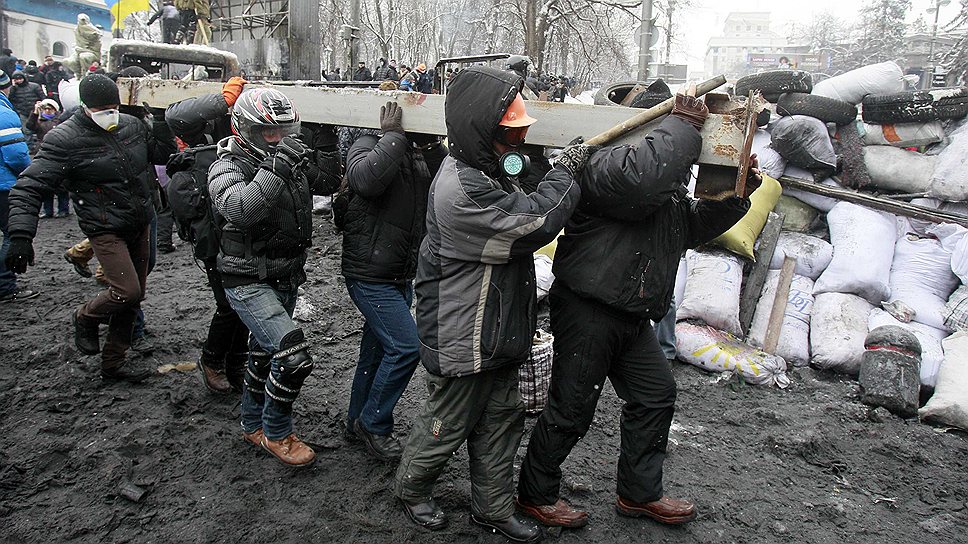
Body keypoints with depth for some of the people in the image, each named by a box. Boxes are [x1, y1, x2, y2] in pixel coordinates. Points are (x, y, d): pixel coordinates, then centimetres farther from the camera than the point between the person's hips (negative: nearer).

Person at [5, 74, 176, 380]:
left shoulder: (132, 125, 3)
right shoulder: (65, 140, -14)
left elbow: (161, 156, 18)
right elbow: (28, 188, -15)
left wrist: (163, 136, -6)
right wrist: (20, 236, -26)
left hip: (139, 227, 6)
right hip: (105, 230, -6)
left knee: (132, 298, 11)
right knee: (127, 292, -18)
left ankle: (113, 364, 27)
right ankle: (86, 318, 17)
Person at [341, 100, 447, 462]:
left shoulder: (420, 156, 10)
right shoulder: (369, 146, -9)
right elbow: (366, 178, -33)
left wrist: (433, 148, -15)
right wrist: (393, 135, -23)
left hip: (401, 276, 8)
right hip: (370, 275, -8)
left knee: (378, 350, 17)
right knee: (405, 347, -12)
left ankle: (359, 420, 34)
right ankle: (374, 423, 6)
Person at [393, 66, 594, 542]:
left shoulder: (482, 171, 6)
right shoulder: (461, 189, -28)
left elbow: (523, 212, 14)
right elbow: (535, 223, -26)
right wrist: (565, 170, -13)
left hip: (496, 333, 10)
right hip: (462, 338, -9)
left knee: (501, 419, 18)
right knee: (448, 423, 12)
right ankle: (411, 488, 38)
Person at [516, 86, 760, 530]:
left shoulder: (672, 184, 15)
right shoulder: (607, 163, -19)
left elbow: (694, 225, 18)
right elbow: (642, 178, -40)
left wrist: (735, 195, 3)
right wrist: (684, 123, -27)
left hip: (631, 315, 10)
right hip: (588, 311, -10)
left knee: (656, 393, 17)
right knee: (571, 410, 2)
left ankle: (639, 493, 34)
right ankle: (535, 495, 23)